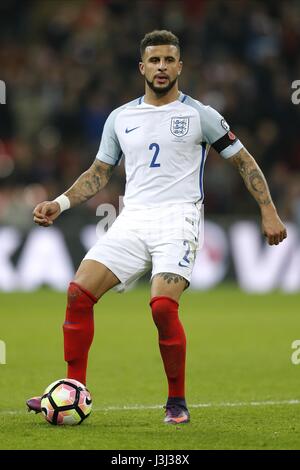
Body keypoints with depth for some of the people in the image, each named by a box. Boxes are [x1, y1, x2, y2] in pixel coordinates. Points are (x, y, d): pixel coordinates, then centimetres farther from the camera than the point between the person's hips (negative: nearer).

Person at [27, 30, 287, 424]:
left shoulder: (199, 115, 2)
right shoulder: (121, 118, 14)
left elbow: (244, 161, 6)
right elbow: (99, 173, 21)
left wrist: (269, 212, -1)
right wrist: (60, 203, 8)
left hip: (178, 218, -4)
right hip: (132, 220, 4)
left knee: (163, 305, -25)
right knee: (79, 293, -12)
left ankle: (177, 402, -7)